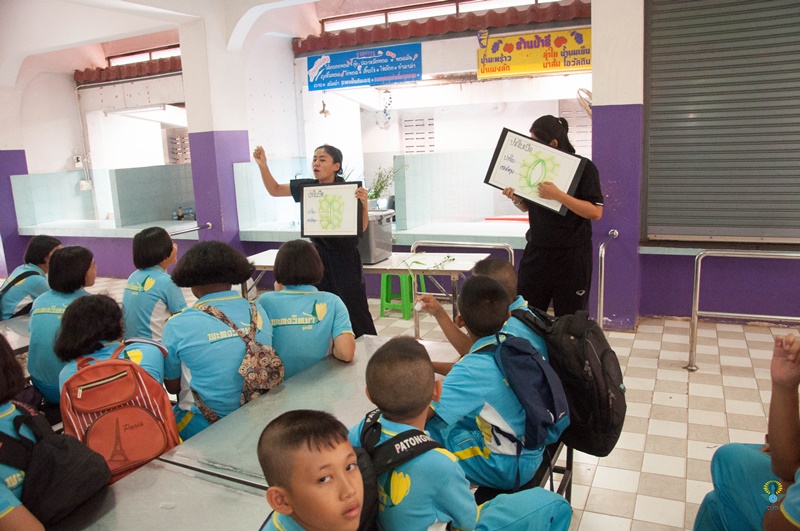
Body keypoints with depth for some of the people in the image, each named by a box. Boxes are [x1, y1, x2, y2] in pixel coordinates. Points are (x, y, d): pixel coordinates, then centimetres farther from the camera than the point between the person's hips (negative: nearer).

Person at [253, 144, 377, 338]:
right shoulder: (308, 187, -1)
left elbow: (361, 227, -12)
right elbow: (275, 190, 11)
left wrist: (364, 203, -29)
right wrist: (263, 166, -3)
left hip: (345, 258, -4)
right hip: (319, 256, 5)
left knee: (353, 311, -2)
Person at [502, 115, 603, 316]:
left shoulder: (583, 167, -8)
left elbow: (596, 212, -16)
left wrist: (559, 195, -26)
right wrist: (516, 198, -7)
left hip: (571, 255, -4)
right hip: (537, 250, 4)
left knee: (570, 319, 5)